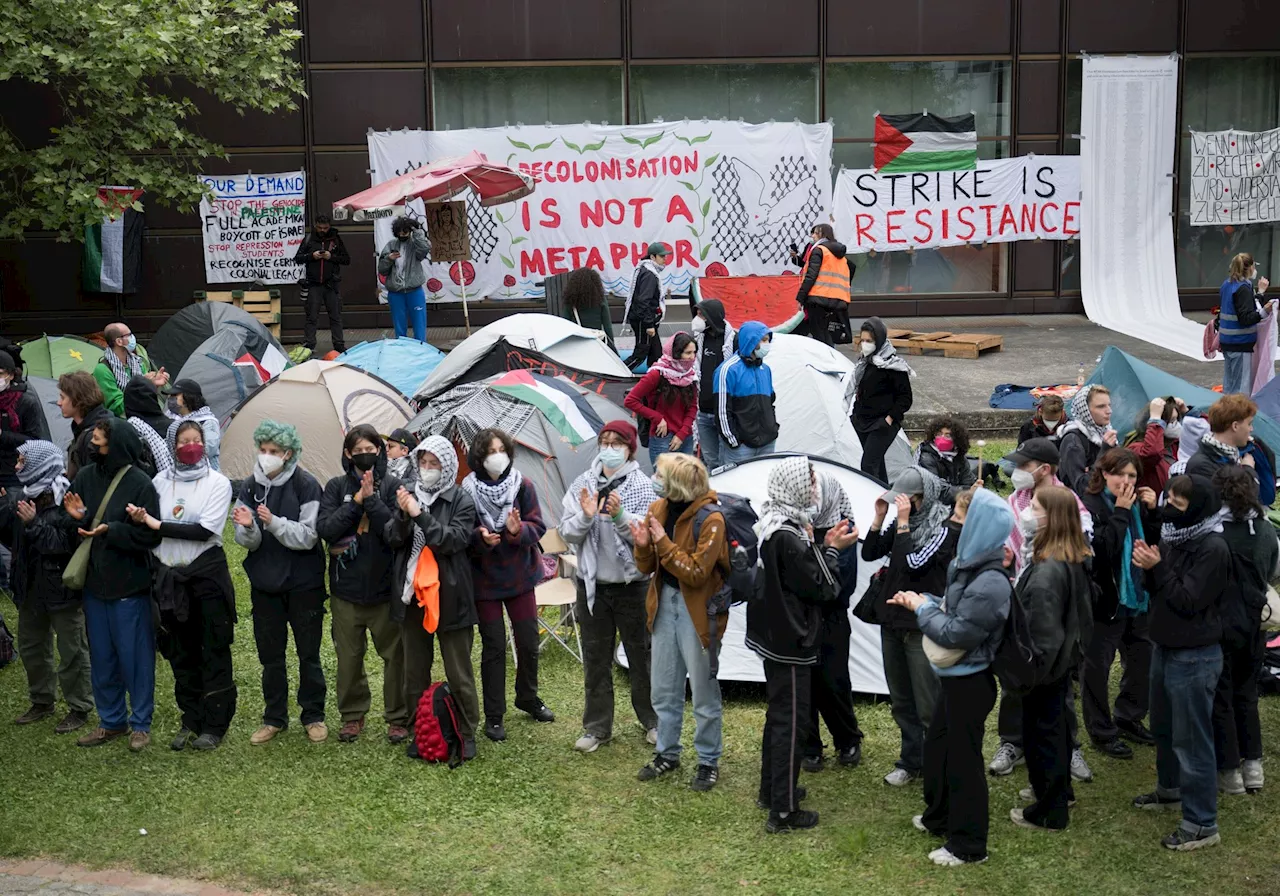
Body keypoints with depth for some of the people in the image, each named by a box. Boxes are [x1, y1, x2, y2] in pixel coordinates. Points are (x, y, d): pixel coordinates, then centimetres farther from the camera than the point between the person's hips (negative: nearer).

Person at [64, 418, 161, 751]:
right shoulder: (85, 476, 2)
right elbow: (68, 524, 10)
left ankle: (140, 723, 19)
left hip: (130, 586, -6)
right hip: (94, 583, 6)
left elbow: (151, 536, -17)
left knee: (135, 657, 4)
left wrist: (110, 531, -25)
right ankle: (111, 720, 29)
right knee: (101, 658, 15)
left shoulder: (139, 483, -14)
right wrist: (78, 517, -12)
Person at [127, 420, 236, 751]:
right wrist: (140, 521, -14)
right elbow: (148, 529, 9)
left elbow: (206, 530, -15)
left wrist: (158, 525, -16)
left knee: (214, 652, 1)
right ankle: (191, 721, 22)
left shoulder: (218, 483, -4)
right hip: (169, 576, 4)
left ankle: (214, 725, 9)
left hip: (207, 574, -4)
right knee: (180, 652, 11)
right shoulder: (160, 482, 7)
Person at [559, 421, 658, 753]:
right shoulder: (583, 485, 0)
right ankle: (597, 727, 24)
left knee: (641, 654, 10)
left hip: (632, 584, -3)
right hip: (592, 584, 3)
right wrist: (585, 516, -21)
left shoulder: (642, 486, -8)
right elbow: (567, 532, -3)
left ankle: (651, 719, 29)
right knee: (595, 658, 11)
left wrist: (619, 515, -29)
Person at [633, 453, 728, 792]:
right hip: (665, 603, 7)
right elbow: (646, 568, 6)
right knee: (663, 688, 16)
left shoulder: (710, 519, -19)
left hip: (697, 609, -6)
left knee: (704, 691, 5)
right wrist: (643, 546, -15)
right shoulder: (658, 510, 1)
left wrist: (663, 543, -25)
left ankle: (708, 761, 20)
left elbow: (696, 574, -22)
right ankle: (666, 753, 33)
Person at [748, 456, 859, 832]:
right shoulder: (788, 538, -26)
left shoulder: (773, 525, 5)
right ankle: (784, 811, 4)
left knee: (778, 714, 22)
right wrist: (832, 548, -7)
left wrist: (824, 544, 5)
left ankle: (771, 789, 35)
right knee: (790, 721, -2)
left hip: (773, 636, 10)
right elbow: (821, 588, -18)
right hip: (791, 642, -10)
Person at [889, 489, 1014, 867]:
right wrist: (920, 600, 0)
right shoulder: (969, 567, 4)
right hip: (956, 677, 10)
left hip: (971, 682, -10)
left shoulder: (991, 583, -28)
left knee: (963, 759, 3)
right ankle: (939, 817, 42)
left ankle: (968, 844, 17)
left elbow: (956, 634, -26)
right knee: (937, 746, 24)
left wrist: (922, 608, -12)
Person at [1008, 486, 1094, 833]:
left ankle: (1049, 811, 19)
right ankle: (1058, 789, 42)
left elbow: (1041, 630, -27)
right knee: (1056, 723, 24)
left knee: (1041, 731, 5)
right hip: (1062, 658, 9)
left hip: (1044, 665, -9)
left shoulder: (1047, 572, -29)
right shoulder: (1073, 562, 0)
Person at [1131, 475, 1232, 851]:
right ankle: (1169, 788, 44)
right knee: (1163, 728, 24)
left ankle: (1202, 824, 5)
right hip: (1165, 647, 9)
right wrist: (1148, 566, -9)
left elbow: (1188, 601, -23)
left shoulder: (1212, 547, -20)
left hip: (1194, 657, -9)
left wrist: (1157, 568, -21)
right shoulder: (1175, 534, 5)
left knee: (1191, 739, -3)